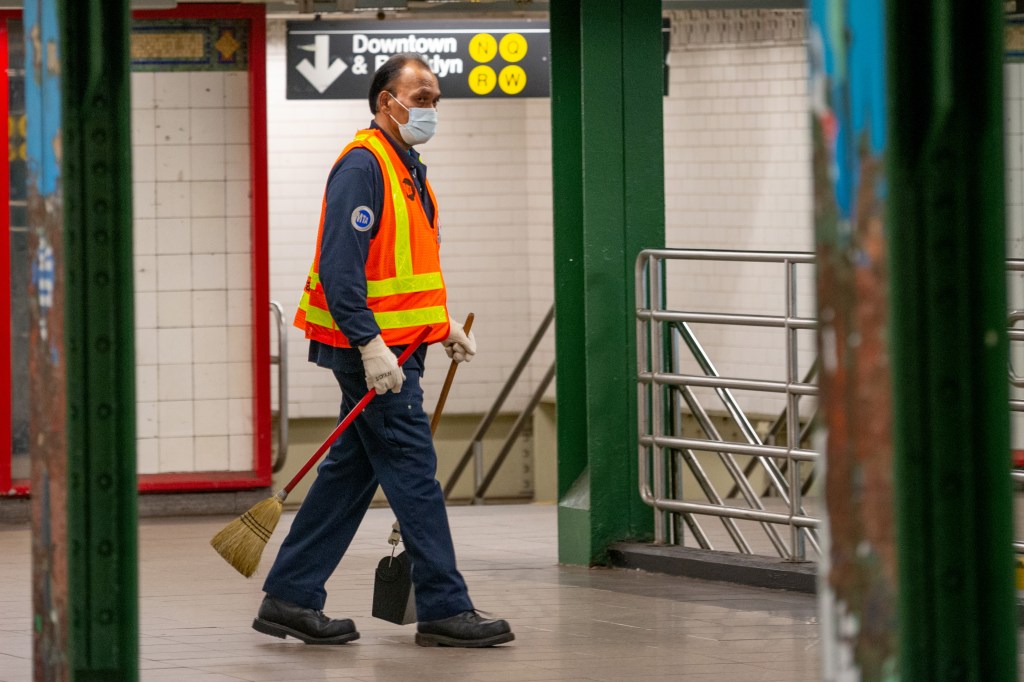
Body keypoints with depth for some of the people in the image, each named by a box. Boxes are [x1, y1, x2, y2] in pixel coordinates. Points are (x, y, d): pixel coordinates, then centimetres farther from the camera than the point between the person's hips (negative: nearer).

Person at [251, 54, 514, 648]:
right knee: (413, 473, -7)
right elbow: (339, 269, -22)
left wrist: (446, 325, 18)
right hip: (373, 351, -10)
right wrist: (371, 344, -26)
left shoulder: (407, 168, 17)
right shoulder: (363, 165, -15)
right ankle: (445, 610, -3)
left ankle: (291, 598, 15)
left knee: (350, 474, 11)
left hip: (394, 348, 10)